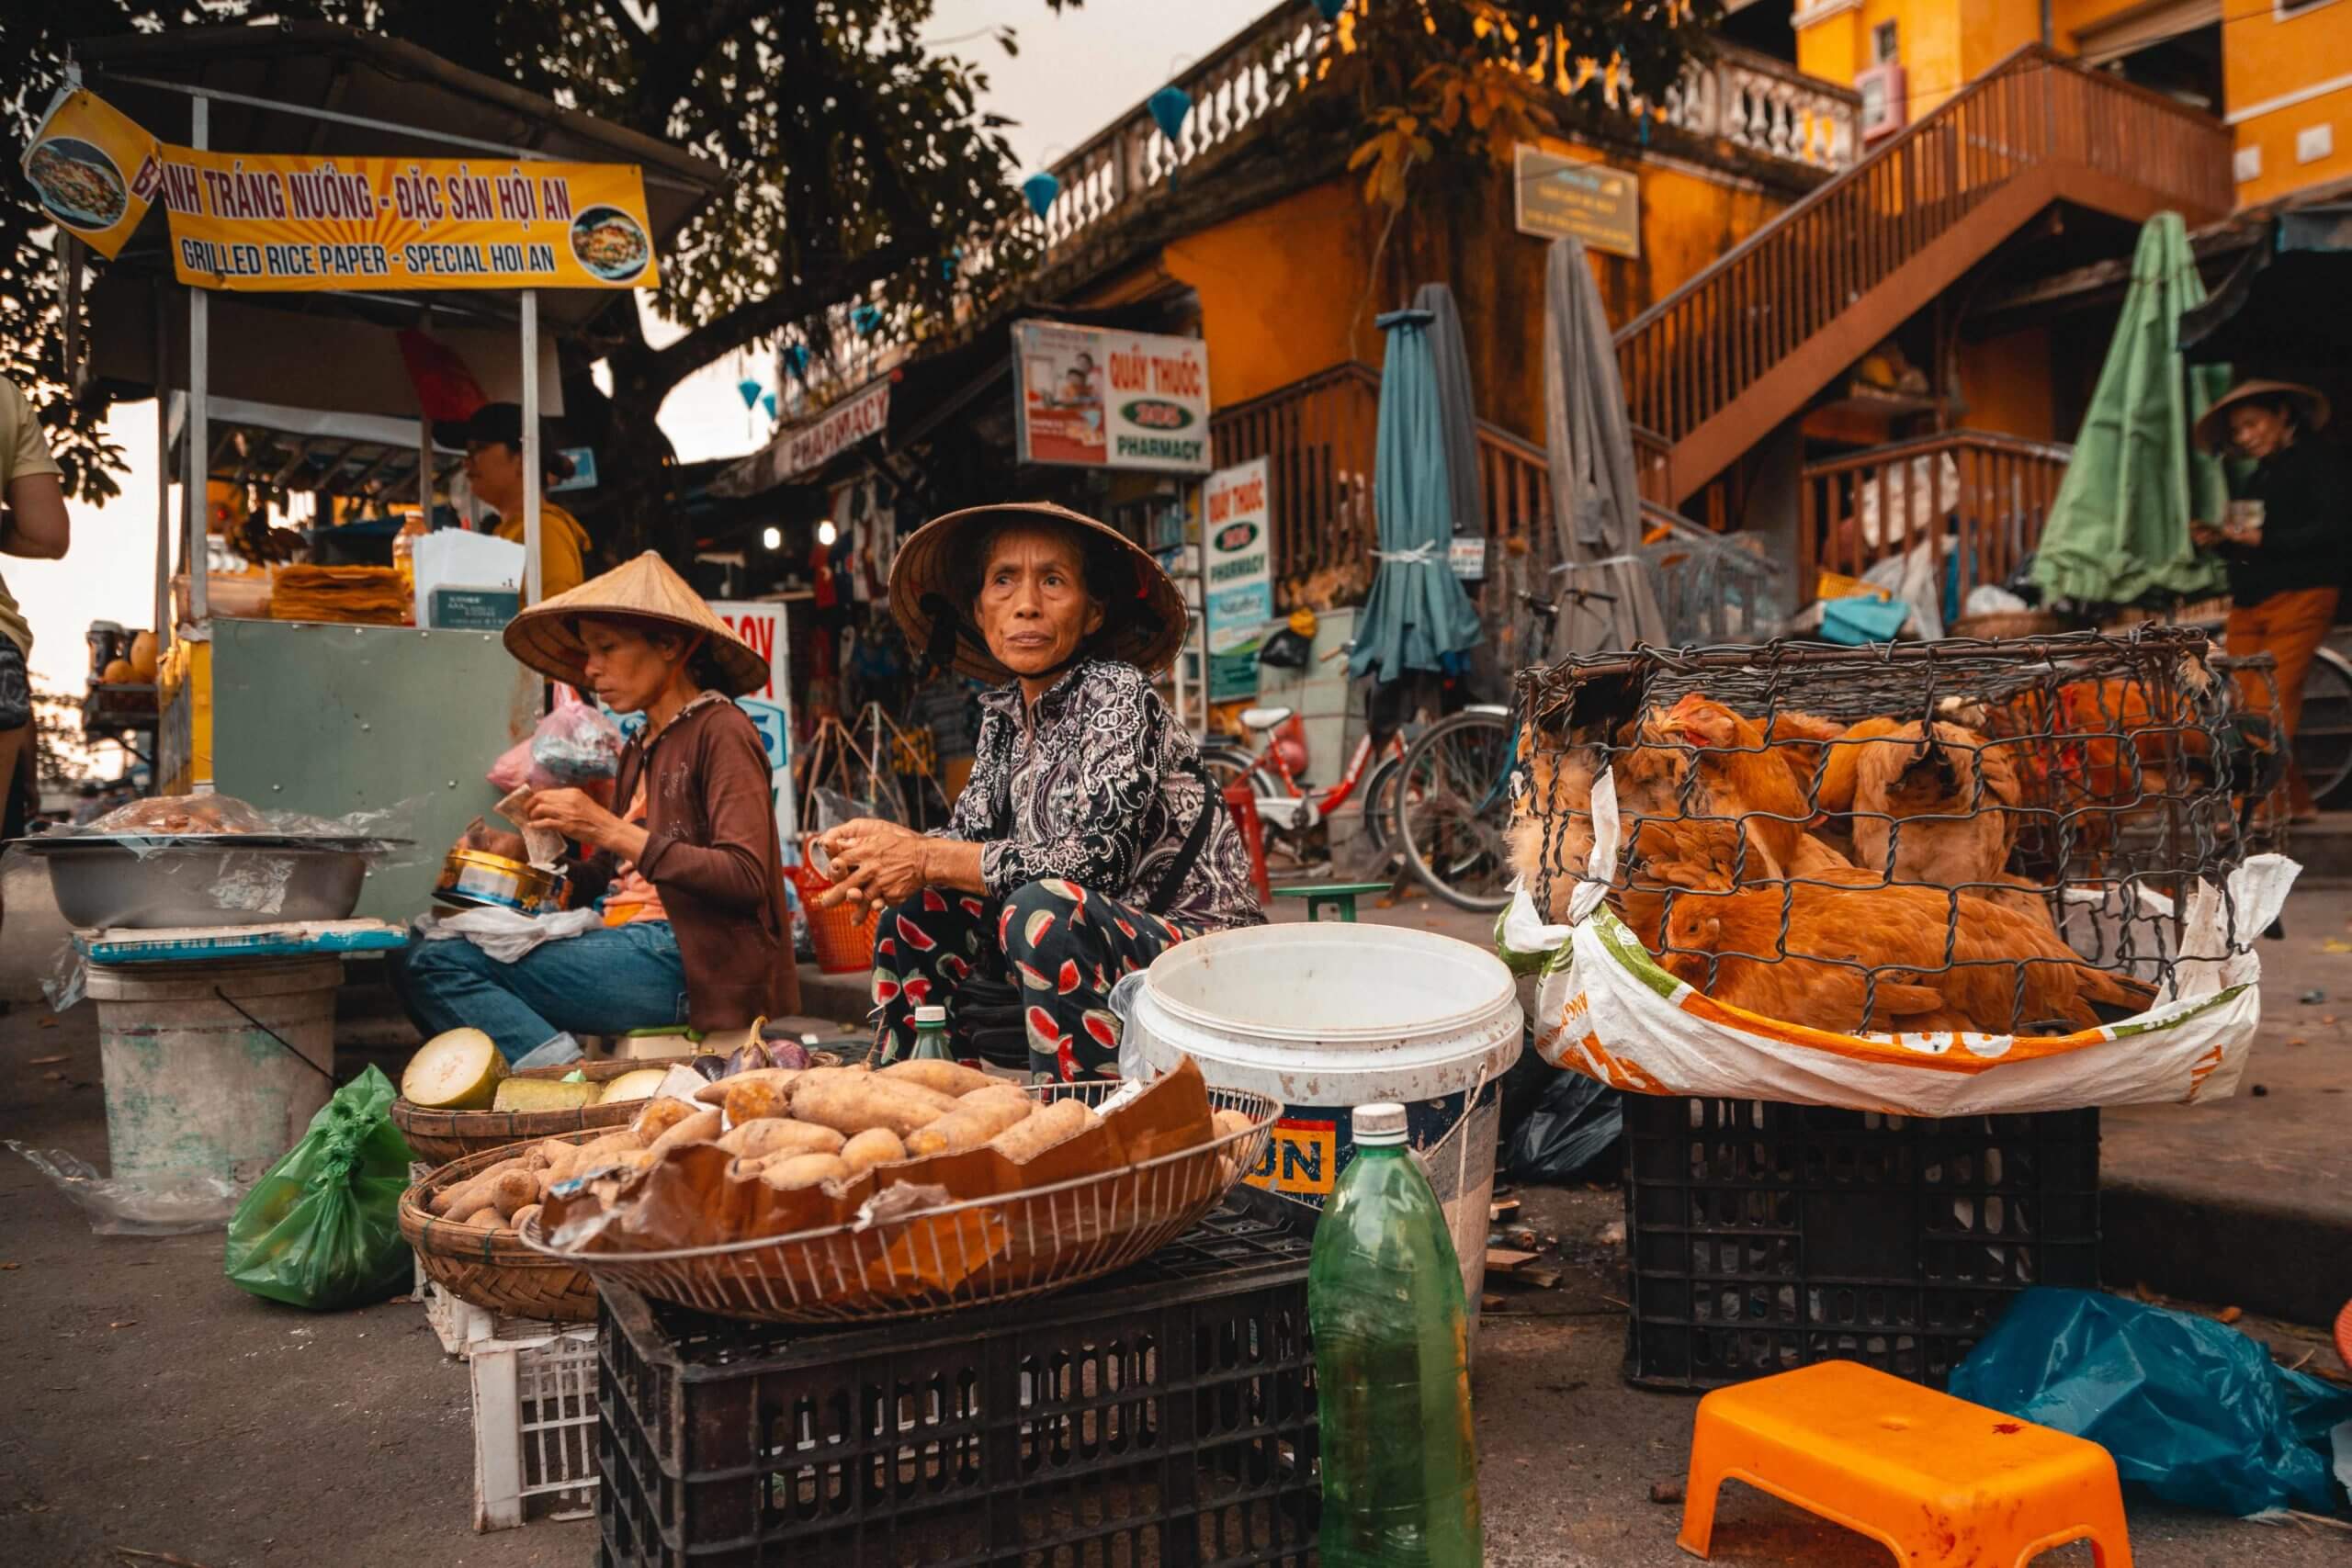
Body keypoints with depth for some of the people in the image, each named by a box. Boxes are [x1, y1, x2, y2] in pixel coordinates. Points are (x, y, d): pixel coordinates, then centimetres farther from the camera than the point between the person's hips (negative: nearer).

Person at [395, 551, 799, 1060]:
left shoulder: (720, 731, -4)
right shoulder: (639, 749, 21)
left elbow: (745, 879, -16)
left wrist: (611, 831, -18)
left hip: (691, 959, -9)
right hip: (636, 946, 9)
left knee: (435, 964, -14)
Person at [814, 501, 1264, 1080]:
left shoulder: (1118, 696, -16)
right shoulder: (1003, 712, 7)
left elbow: (1095, 859, -25)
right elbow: (970, 832, 9)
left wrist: (926, 858, -18)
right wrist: (883, 849, -13)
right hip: (1094, 961, 8)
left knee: (1042, 908, -32)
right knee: (916, 906, 5)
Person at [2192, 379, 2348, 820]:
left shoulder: (2316, 460, 2)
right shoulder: (2249, 480, 22)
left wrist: (2264, 540, -17)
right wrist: (2218, 540, 2)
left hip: (2299, 596, -7)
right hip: (2248, 602, 7)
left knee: (2273, 704, -13)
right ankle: (2294, 801, 5)